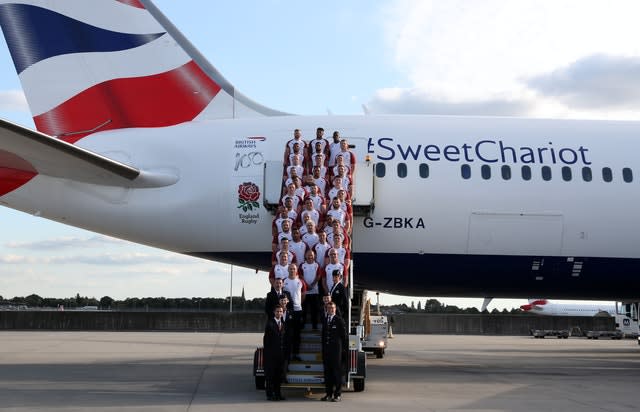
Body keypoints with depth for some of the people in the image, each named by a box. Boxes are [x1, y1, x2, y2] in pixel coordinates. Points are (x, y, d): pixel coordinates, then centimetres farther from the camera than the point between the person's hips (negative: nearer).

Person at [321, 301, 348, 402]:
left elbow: (344, 336, -4)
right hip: (326, 350, 6)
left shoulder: (339, 320, -3)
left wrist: (345, 350, -7)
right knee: (327, 372, 8)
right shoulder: (325, 321, 15)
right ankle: (328, 393, 14)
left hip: (336, 349, -6)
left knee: (337, 372, -3)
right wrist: (323, 350, 13)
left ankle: (338, 394, 0)